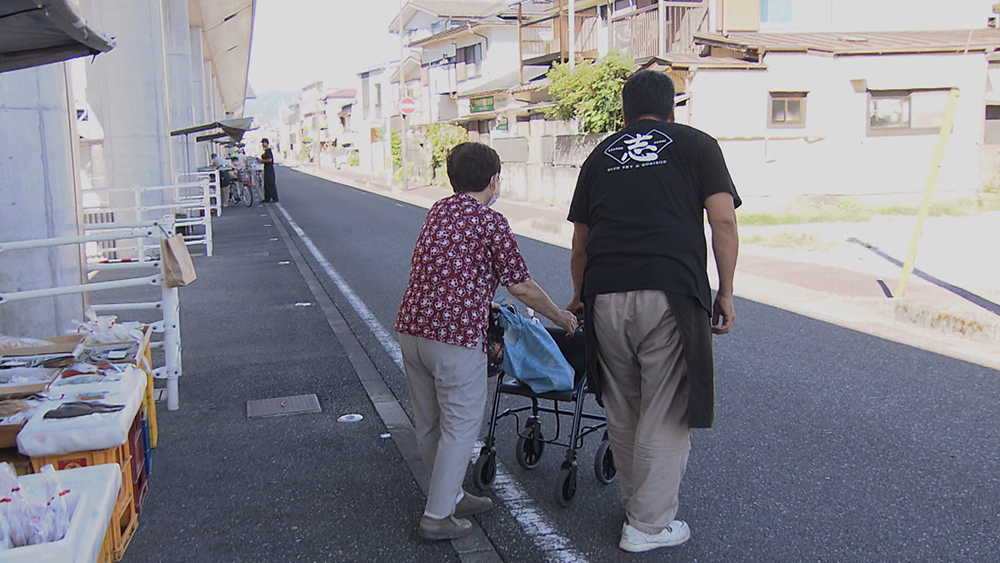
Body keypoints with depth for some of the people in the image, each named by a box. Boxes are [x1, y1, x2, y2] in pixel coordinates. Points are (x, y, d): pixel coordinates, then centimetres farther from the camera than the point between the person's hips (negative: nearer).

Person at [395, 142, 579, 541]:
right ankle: (437, 516, 10)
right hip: (456, 335, -8)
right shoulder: (490, 222, -5)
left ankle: (450, 496, 35)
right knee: (460, 426, 5)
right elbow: (521, 287, -4)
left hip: (410, 328, 8)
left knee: (428, 424, 18)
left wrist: (484, 303, 39)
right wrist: (561, 317, 11)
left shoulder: (437, 212, 17)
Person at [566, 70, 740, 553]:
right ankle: (649, 525, 13)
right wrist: (725, 293, 8)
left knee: (622, 411, 18)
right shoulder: (695, 145, 12)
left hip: (606, 296, 4)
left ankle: (637, 504, 33)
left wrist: (579, 296, 40)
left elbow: (580, 244, 25)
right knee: (665, 414, 6)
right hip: (670, 294, -4)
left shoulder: (600, 156, 21)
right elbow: (723, 222, 0)